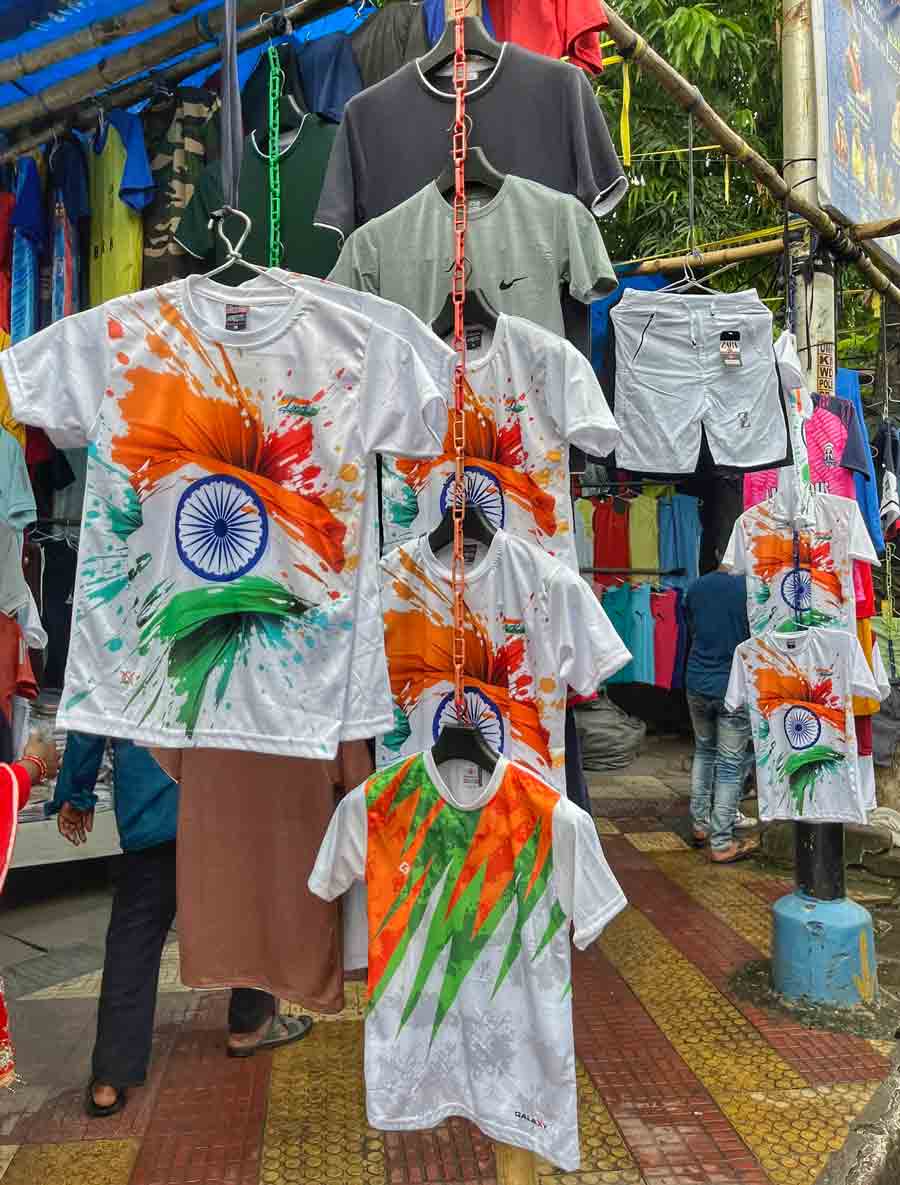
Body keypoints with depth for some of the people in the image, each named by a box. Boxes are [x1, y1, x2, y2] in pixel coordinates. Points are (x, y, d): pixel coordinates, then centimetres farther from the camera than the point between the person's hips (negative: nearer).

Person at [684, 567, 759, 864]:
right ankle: (721, 843, 8)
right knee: (730, 764, 3)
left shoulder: (696, 588, -1)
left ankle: (700, 825, 29)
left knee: (703, 751, 23)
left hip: (698, 684, 4)